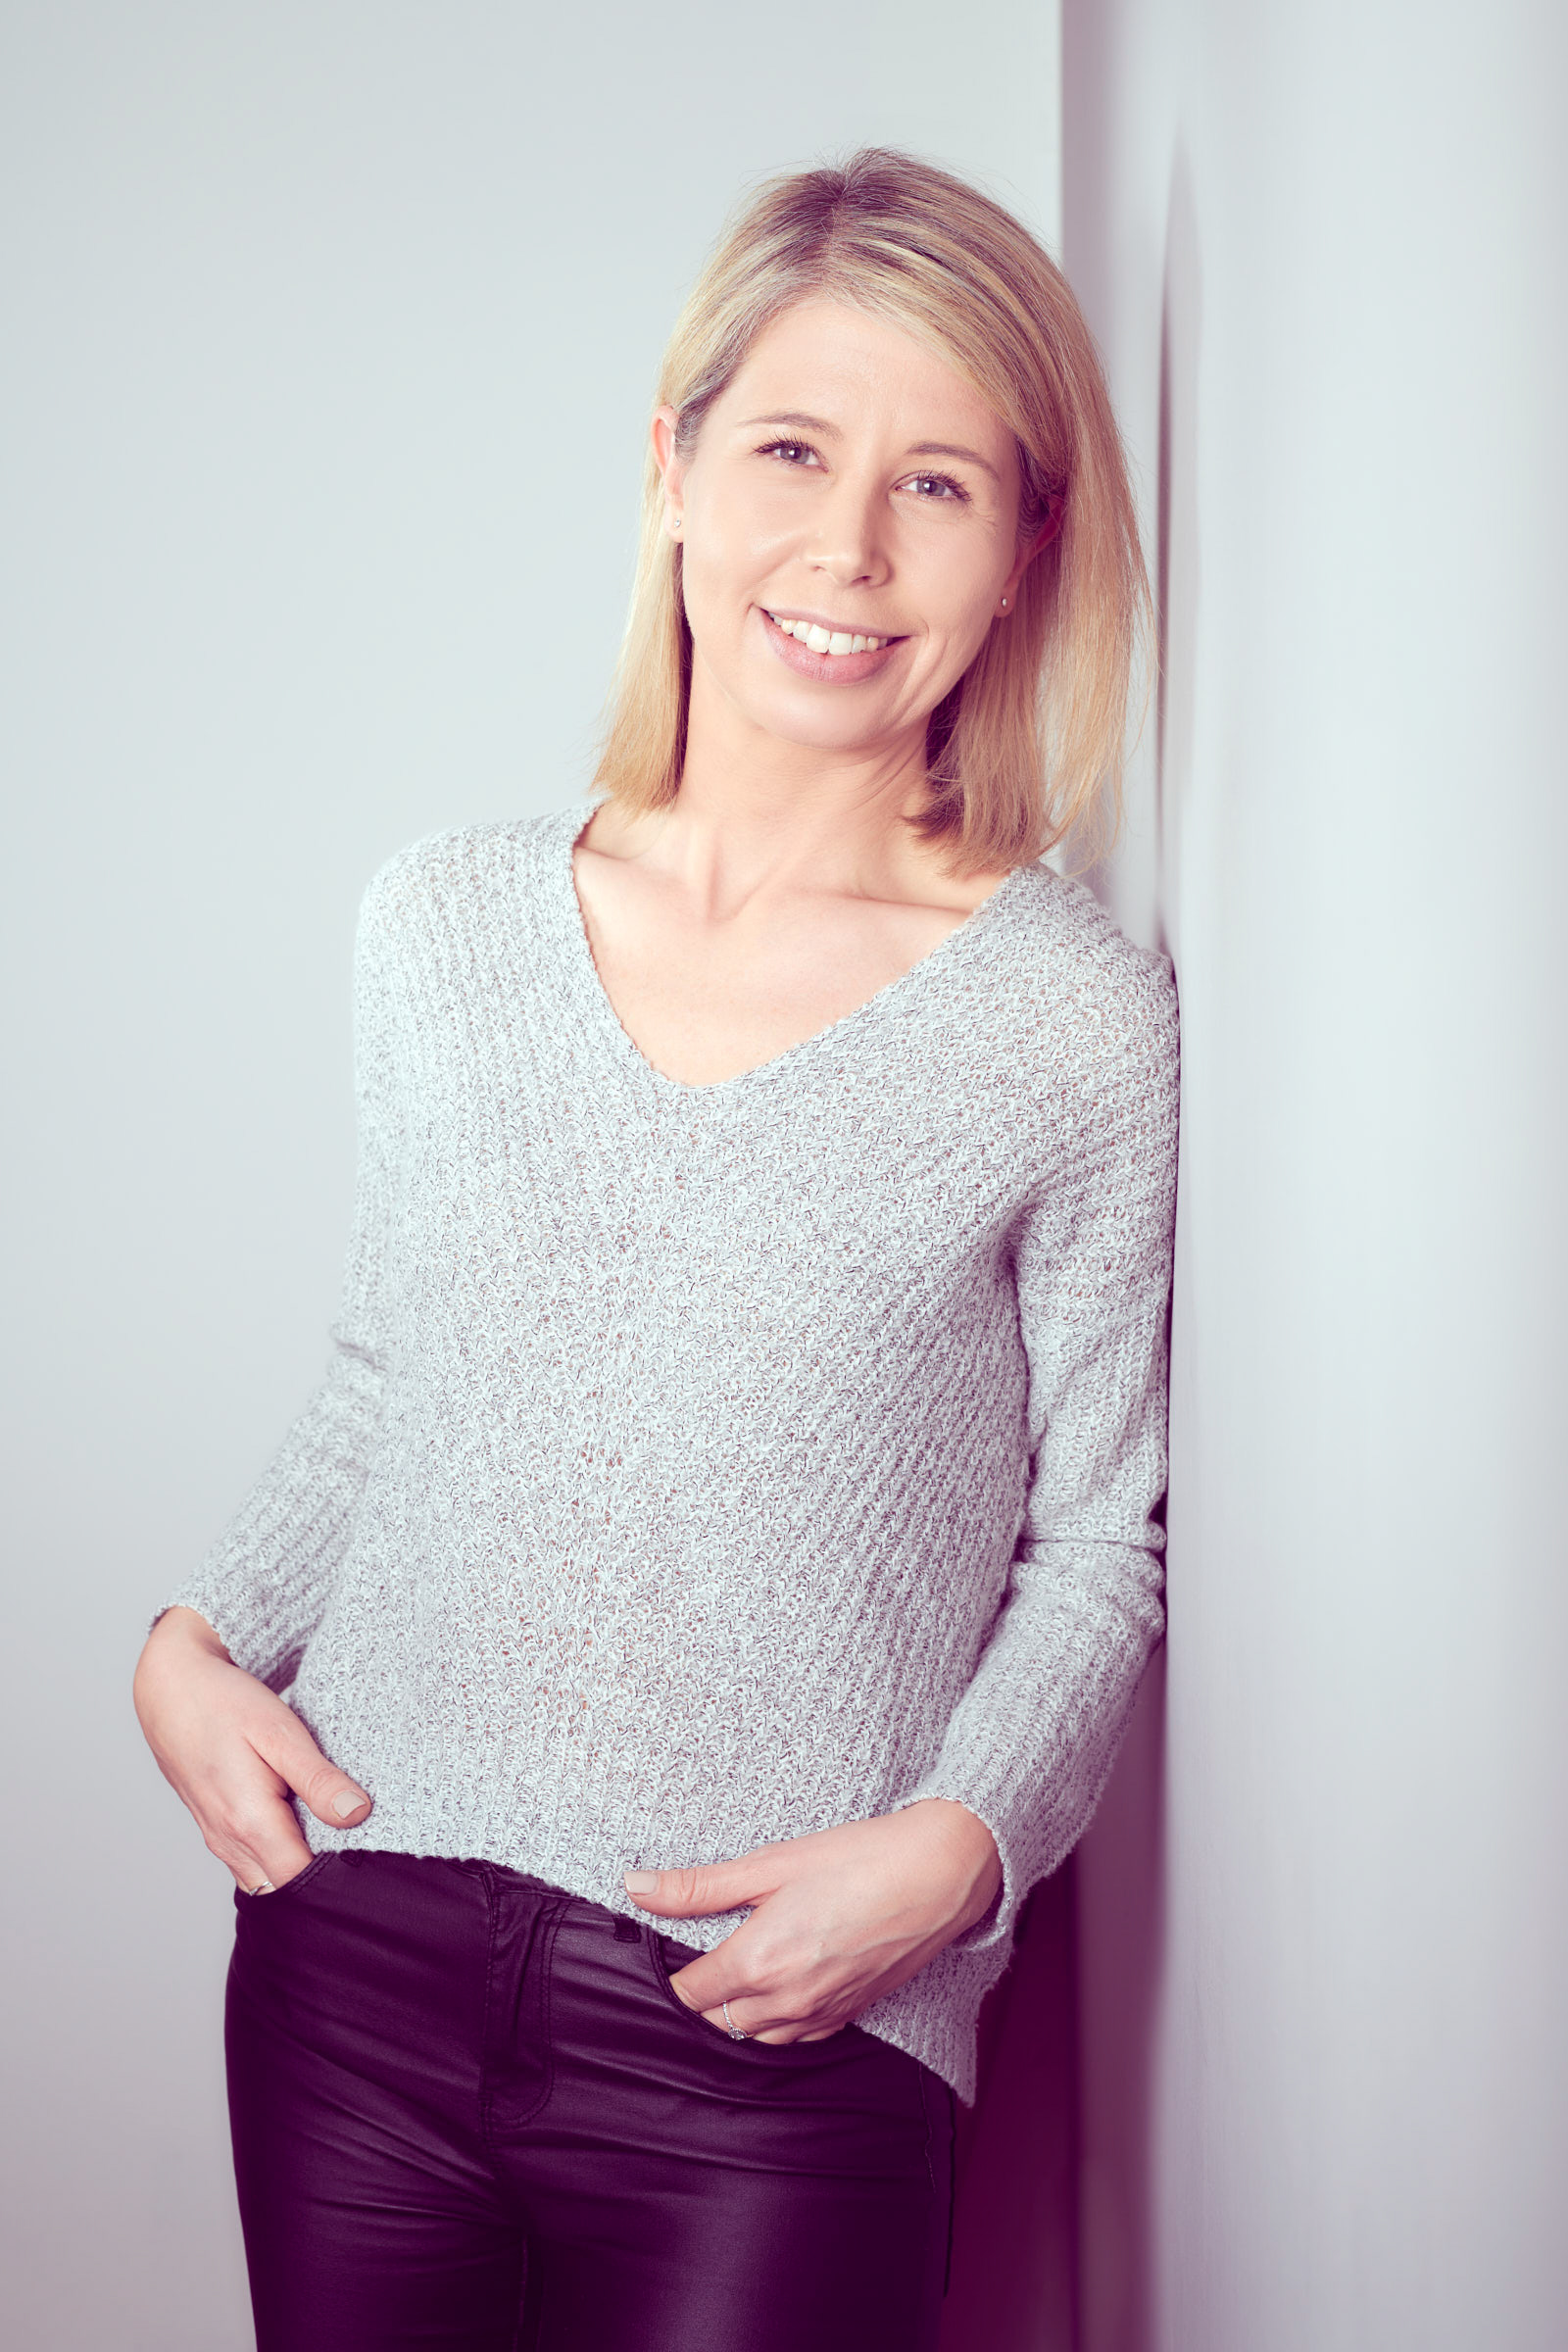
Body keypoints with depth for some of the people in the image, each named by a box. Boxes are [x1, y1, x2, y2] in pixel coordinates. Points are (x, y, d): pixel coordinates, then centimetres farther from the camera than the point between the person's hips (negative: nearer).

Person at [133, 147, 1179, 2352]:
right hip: (356, 1957, 4)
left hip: (780, 2041, -3)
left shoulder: (1079, 1027, -8)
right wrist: (196, 1637, 2)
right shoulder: (444, 922, 3)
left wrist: (956, 1843, -15)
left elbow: (1098, 1547, -1)